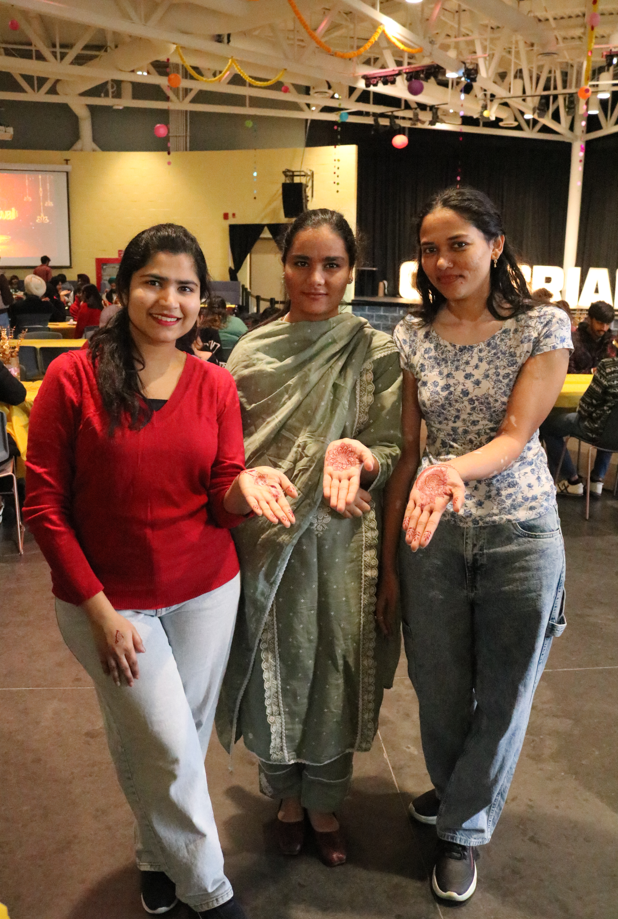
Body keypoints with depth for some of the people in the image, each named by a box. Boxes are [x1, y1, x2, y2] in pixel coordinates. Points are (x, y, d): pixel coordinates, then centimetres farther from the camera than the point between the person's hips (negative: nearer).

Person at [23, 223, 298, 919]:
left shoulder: (216, 386, -1)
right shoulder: (73, 377, -11)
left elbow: (220, 505, -2)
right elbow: (44, 503, -9)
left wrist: (246, 488, -27)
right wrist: (99, 608, -11)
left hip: (205, 593, 4)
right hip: (106, 599, -3)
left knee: (182, 737, 17)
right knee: (169, 750, 3)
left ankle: (156, 855, 48)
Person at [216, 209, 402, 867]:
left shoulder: (375, 351, -4)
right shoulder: (252, 351, 2)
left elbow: (392, 449, -6)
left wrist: (362, 462, -27)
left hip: (339, 542, -1)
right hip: (265, 541, 2)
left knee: (332, 670, 12)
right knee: (275, 669, 14)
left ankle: (324, 802, 39)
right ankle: (285, 796, 41)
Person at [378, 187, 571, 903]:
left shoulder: (543, 327, -6)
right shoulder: (411, 338, 1)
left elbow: (516, 433, -15)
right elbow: (405, 451, 1)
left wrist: (457, 469, -37)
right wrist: (389, 562, 1)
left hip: (519, 533, -2)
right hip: (431, 531, 2)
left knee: (504, 695, 12)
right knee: (438, 688, 15)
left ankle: (463, 827, 36)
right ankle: (457, 790, 47)